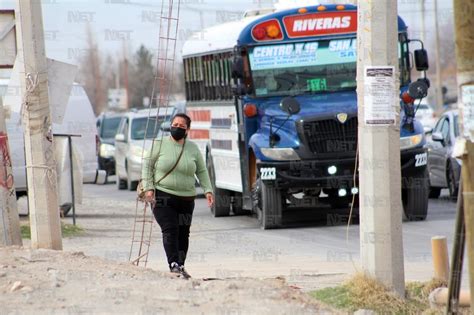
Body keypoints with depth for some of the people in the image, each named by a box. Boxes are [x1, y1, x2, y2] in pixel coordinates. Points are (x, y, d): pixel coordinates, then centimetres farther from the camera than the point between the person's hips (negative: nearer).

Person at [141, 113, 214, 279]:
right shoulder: (160, 144, 1)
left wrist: (208, 190, 4)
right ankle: (173, 264, -22)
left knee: (183, 233, 3)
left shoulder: (193, 148, 9)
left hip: (186, 199, 3)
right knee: (170, 230, -16)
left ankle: (181, 265, 12)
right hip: (163, 197, -3)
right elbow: (147, 165, 3)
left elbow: (202, 171, 16)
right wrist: (148, 188, -8)